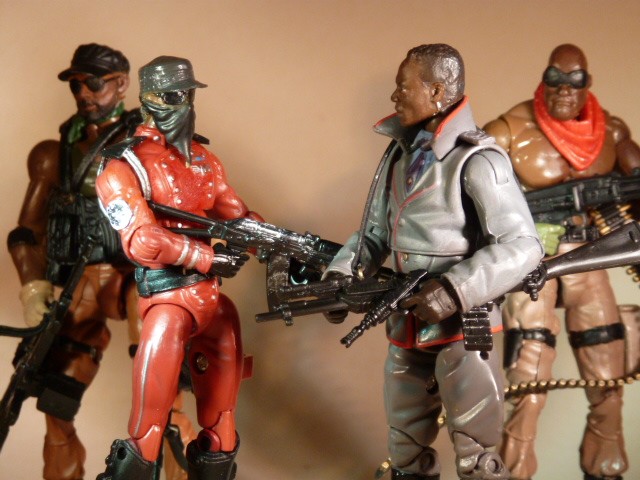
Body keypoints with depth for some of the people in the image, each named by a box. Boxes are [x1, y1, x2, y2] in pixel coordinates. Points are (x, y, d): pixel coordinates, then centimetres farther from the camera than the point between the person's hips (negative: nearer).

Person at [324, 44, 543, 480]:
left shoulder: (476, 160, -16)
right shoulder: (400, 154, 9)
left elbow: (522, 246, -22)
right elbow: (376, 230, 15)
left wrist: (455, 289, -30)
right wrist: (341, 274, -2)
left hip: (461, 326, -7)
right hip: (406, 324, 7)